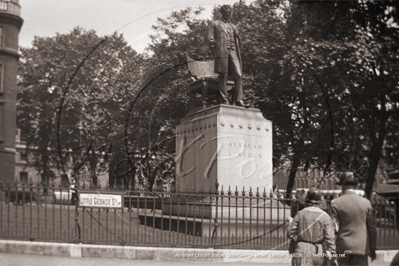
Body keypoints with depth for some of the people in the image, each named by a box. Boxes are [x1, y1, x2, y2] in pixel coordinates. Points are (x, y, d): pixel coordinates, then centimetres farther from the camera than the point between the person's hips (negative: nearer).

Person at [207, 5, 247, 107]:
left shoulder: (234, 27, 28)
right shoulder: (215, 24, 15)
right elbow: (210, 39, 6)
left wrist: (238, 52, 11)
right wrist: (214, 52, -4)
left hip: (233, 52, 4)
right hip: (222, 52, -4)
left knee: (239, 75, -11)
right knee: (223, 76, -7)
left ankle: (238, 100, -12)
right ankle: (225, 101, -7)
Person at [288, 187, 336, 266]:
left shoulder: (300, 214, -3)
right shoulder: (325, 216, -5)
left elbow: (290, 233, -3)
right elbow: (329, 238, -8)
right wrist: (332, 255, -3)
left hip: (302, 252, -1)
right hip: (320, 253, 1)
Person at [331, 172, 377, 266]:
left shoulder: (336, 203, -3)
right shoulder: (366, 203, 3)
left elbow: (334, 227, -5)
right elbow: (372, 228, 7)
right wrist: (372, 250, 16)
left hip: (343, 248, -1)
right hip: (362, 248, 1)